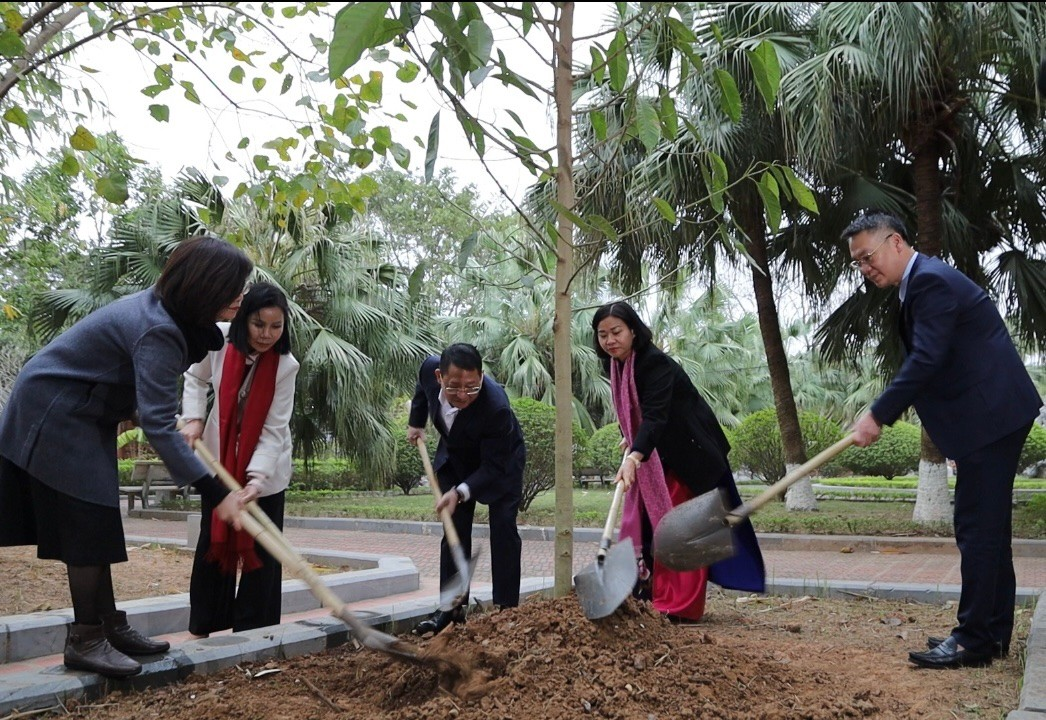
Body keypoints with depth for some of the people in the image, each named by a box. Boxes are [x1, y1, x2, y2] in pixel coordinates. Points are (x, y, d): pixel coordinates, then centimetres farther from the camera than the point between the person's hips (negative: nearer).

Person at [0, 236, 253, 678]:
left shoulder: (167, 311, -1)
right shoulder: (157, 332, -31)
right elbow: (158, 426, -36)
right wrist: (215, 493, -37)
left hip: (81, 415, 10)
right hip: (55, 416, -10)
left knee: (95, 525, 11)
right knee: (88, 524, -7)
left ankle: (111, 627, 17)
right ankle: (84, 641, 3)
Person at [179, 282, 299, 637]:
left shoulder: (285, 366, -22)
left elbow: (274, 430, -22)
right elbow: (196, 377, 4)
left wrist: (257, 477, -33)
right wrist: (193, 418, -10)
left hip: (266, 464, -2)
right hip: (219, 456, 2)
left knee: (260, 548, -1)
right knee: (213, 540, 8)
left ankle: (251, 630, 9)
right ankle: (203, 625, 20)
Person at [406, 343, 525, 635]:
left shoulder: (496, 407, -42)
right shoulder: (430, 368, -28)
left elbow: (493, 466, -34)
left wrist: (460, 493, -45)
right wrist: (416, 421, 4)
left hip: (501, 461, -4)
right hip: (455, 457, 5)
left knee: (503, 529, -9)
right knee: (454, 529, 2)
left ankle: (506, 608, -1)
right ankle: (451, 606, 6)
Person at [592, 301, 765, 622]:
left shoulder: (656, 364, -27)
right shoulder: (613, 365, -1)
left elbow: (655, 415, -41)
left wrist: (634, 456, -55)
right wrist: (630, 439, 2)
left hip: (689, 453, -9)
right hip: (654, 454, 9)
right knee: (643, 520, 10)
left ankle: (680, 606, -1)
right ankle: (648, 596, 20)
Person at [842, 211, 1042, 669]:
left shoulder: (932, 281, -15)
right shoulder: (921, 283, 17)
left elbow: (926, 361, -23)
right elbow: (925, 361, 18)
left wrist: (878, 416, -22)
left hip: (991, 416, -11)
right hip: (989, 418, 11)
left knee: (978, 528, -7)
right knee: (987, 529, 14)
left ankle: (974, 639, -1)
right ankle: (993, 631, 23)